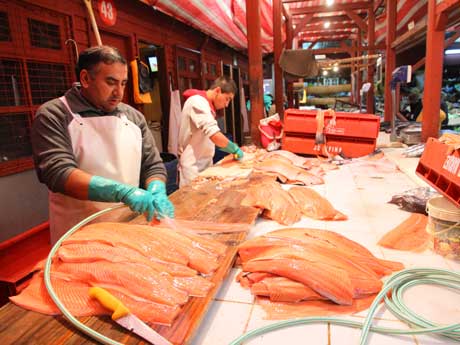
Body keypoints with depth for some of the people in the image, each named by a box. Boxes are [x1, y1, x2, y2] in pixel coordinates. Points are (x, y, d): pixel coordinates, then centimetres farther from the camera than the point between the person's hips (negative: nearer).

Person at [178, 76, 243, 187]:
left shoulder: (206, 104, 15)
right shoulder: (198, 102, -16)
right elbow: (215, 135, -27)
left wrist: (232, 149, 7)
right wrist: (235, 149, -15)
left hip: (203, 164, 9)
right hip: (193, 166, -9)